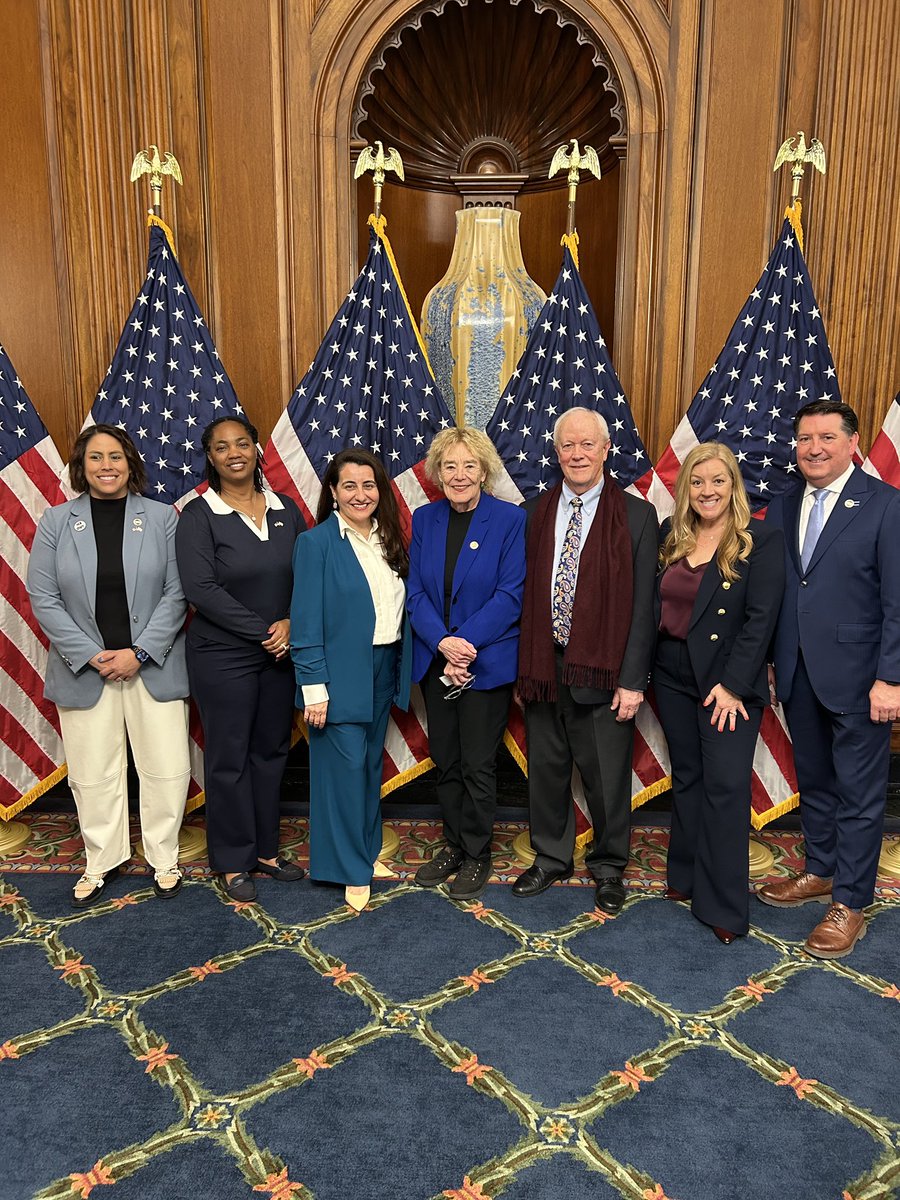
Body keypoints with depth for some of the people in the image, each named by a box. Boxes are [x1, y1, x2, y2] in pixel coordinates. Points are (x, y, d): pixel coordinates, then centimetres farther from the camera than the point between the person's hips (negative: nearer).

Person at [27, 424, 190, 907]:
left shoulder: (162, 518, -1)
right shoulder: (55, 521, 2)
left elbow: (176, 593, -4)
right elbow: (43, 598, -1)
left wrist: (139, 653, -12)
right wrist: (91, 655, -11)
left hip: (152, 665, -1)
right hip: (84, 669, 1)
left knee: (166, 769, 4)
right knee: (93, 775, 10)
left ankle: (164, 858, 24)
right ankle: (101, 862, 30)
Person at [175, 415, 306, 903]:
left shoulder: (285, 510, 5)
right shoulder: (198, 515, -8)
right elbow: (201, 589, -16)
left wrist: (290, 623, -12)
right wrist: (262, 632, -17)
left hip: (280, 653, 4)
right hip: (223, 656, -4)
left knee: (271, 750, 13)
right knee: (229, 758, 5)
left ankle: (265, 849, 29)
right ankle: (234, 862, 21)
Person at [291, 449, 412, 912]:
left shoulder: (388, 539, 8)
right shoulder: (316, 542, -9)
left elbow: (399, 608, 10)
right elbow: (306, 620, -12)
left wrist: (401, 671, 5)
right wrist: (314, 685, -16)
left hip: (383, 668, 6)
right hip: (341, 673, -6)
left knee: (372, 763, 16)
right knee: (345, 766, -1)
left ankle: (367, 849, 32)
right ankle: (350, 869, 13)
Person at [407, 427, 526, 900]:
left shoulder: (510, 520, -9)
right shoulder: (424, 520, 4)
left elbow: (511, 595, -13)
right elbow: (416, 592, 1)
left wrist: (464, 642, -19)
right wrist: (443, 644, -15)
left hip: (485, 662, -4)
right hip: (434, 661, 4)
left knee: (477, 764, 4)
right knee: (445, 759, 14)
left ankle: (477, 856, 22)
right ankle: (454, 844, 32)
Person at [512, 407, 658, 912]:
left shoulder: (637, 516, -4)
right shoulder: (534, 514, 6)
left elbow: (643, 605, -6)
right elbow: (525, 594, 7)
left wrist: (633, 680, -9)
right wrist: (527, 664, 3)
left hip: (603, 669, -3)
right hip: (544, 665, 3)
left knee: (608, 776, 8)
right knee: (546, 768, 14)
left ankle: (609, 867, 31)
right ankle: (550, 858, 35)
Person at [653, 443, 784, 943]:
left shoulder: (760, 541, -9)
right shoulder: (670, 536, 6)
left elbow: (760, 619, -13)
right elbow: (652, 603, 7)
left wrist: (733, 686, -17)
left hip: (728, 682, -5)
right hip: (673, 678, 5)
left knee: (726, 786, -2)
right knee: (686, 779, 15)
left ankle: (723, 904, 9)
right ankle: (686, 876, 30)